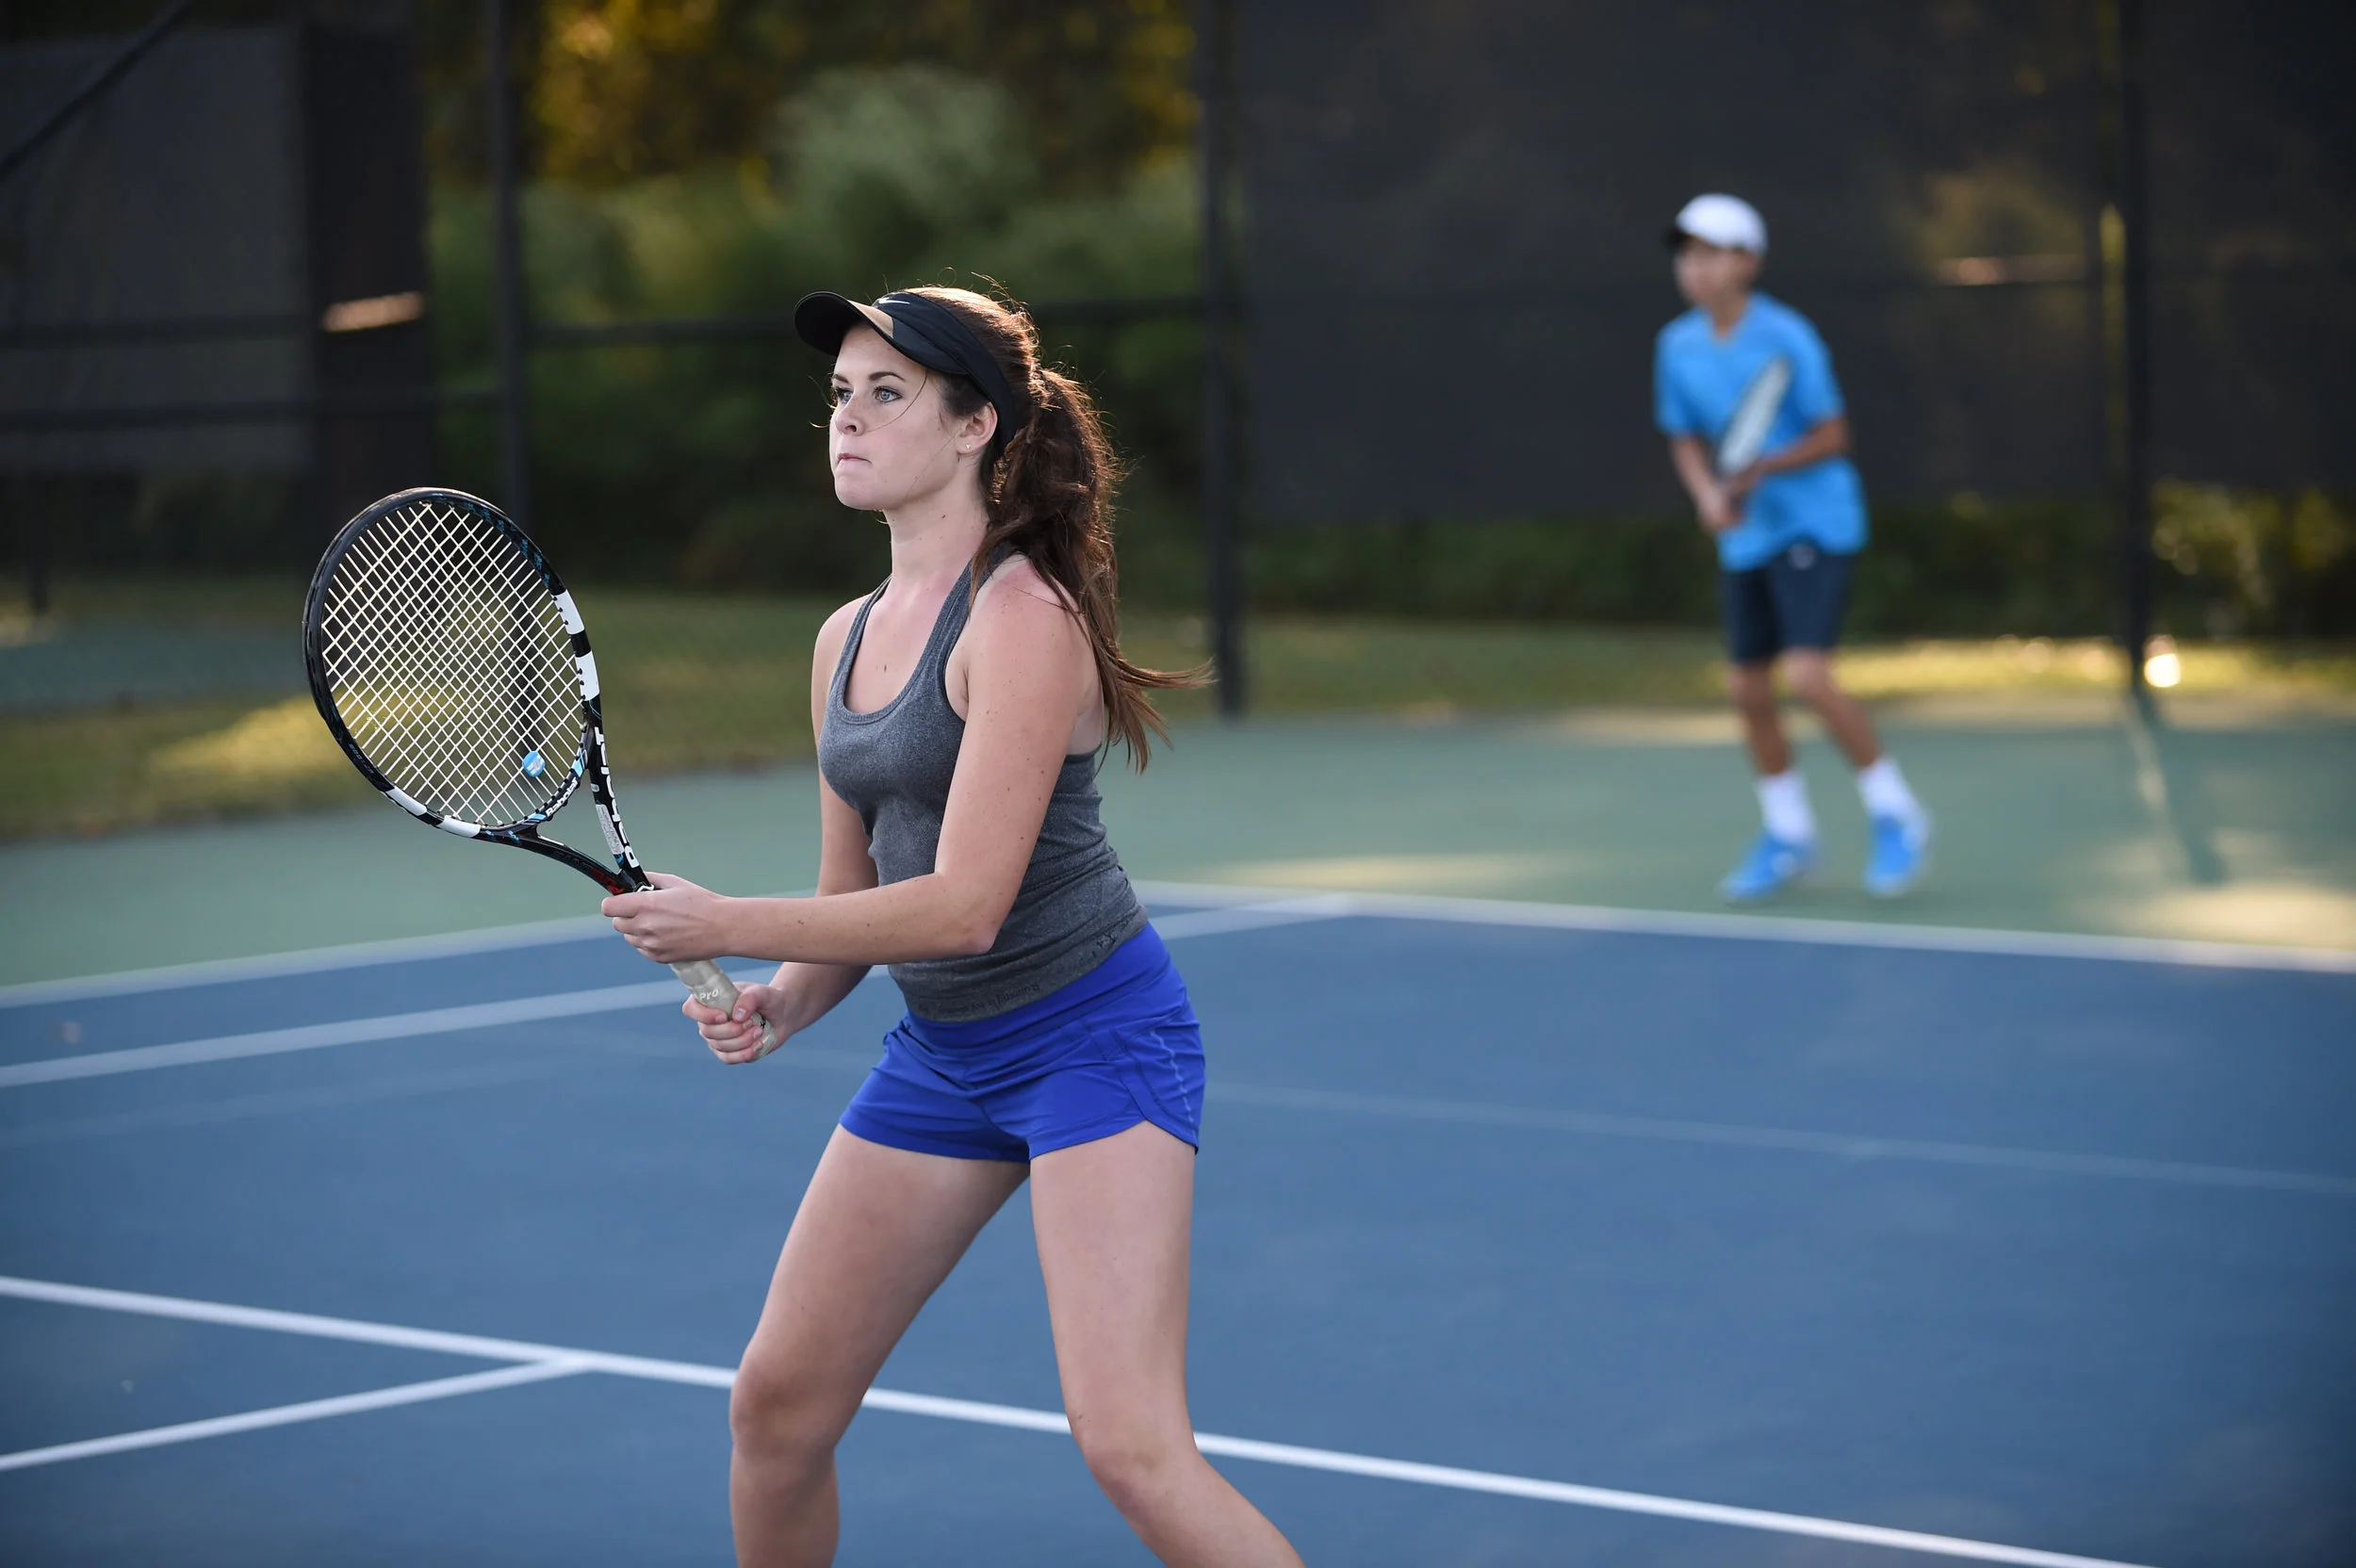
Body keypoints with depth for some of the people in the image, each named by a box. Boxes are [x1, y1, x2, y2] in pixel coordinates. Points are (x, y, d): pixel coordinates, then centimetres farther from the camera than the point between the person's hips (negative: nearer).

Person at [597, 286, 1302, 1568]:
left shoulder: (1023, 616, -18)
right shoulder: (846, 641, 8)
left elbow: (963, 906, -24)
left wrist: (723, 927, -18)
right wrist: (777, 1001, -5)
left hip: (1091, 1037, -9)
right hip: (936, 1054, 9)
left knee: (1128, 1446, -19)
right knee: (777, 1399, 10)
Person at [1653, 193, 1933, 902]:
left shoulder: (1787, 338, -15)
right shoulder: (1678, 347, 1)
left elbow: (1832, 436, -11)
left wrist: (1765, 467, -25)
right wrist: (1709, 494, -9)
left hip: (1815, 525, -6)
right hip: (1745, 538, 6)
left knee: (1808, 675, -18)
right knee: (1747, 687, 7)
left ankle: (1895, 816, -1)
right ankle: (1787, 837, 25)